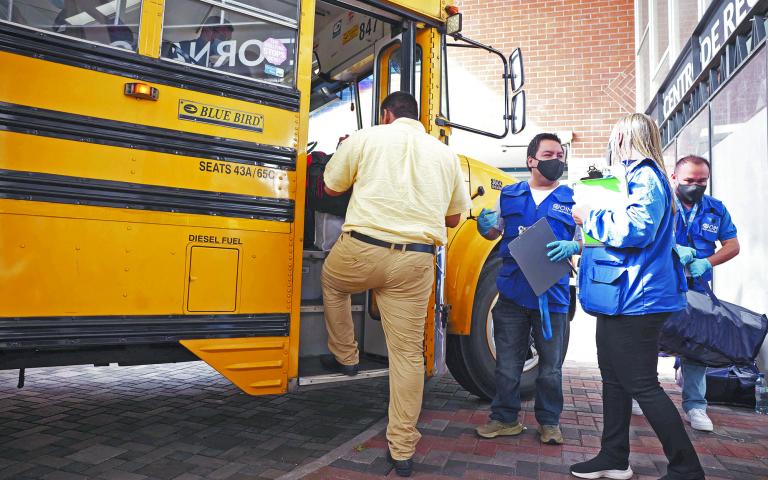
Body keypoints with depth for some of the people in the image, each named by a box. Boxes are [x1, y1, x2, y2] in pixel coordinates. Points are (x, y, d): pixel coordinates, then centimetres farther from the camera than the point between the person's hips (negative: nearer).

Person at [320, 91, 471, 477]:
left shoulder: (365, 138, 4)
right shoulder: (445, 153, 14)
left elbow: (331, 187, 13)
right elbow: (454, 217, 19)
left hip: (362, 249, -2)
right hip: (416, 261, 3)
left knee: (331, 279, 33)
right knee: (408, 351, 9)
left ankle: (345, 356, 39)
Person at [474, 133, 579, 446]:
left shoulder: (572, 200, 6)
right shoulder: (509, 195, 9)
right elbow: (494, 232, 17)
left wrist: (572, 247, -18)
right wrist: (485, 227, -6)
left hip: (552, 294, -1)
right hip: (512, 292, 1)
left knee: (551, 365, 10)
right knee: (507, 362, 9)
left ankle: (549, 422, 27)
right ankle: (505, 418, 23)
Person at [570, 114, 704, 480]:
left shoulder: (645, 176, -13)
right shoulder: (635, 176, 16)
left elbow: (636, 229, -27)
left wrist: (590, 215, -14)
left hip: (635, 299, -11)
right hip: (619, 298, 11)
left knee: (642, 385, -2)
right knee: (614, 378, 16)